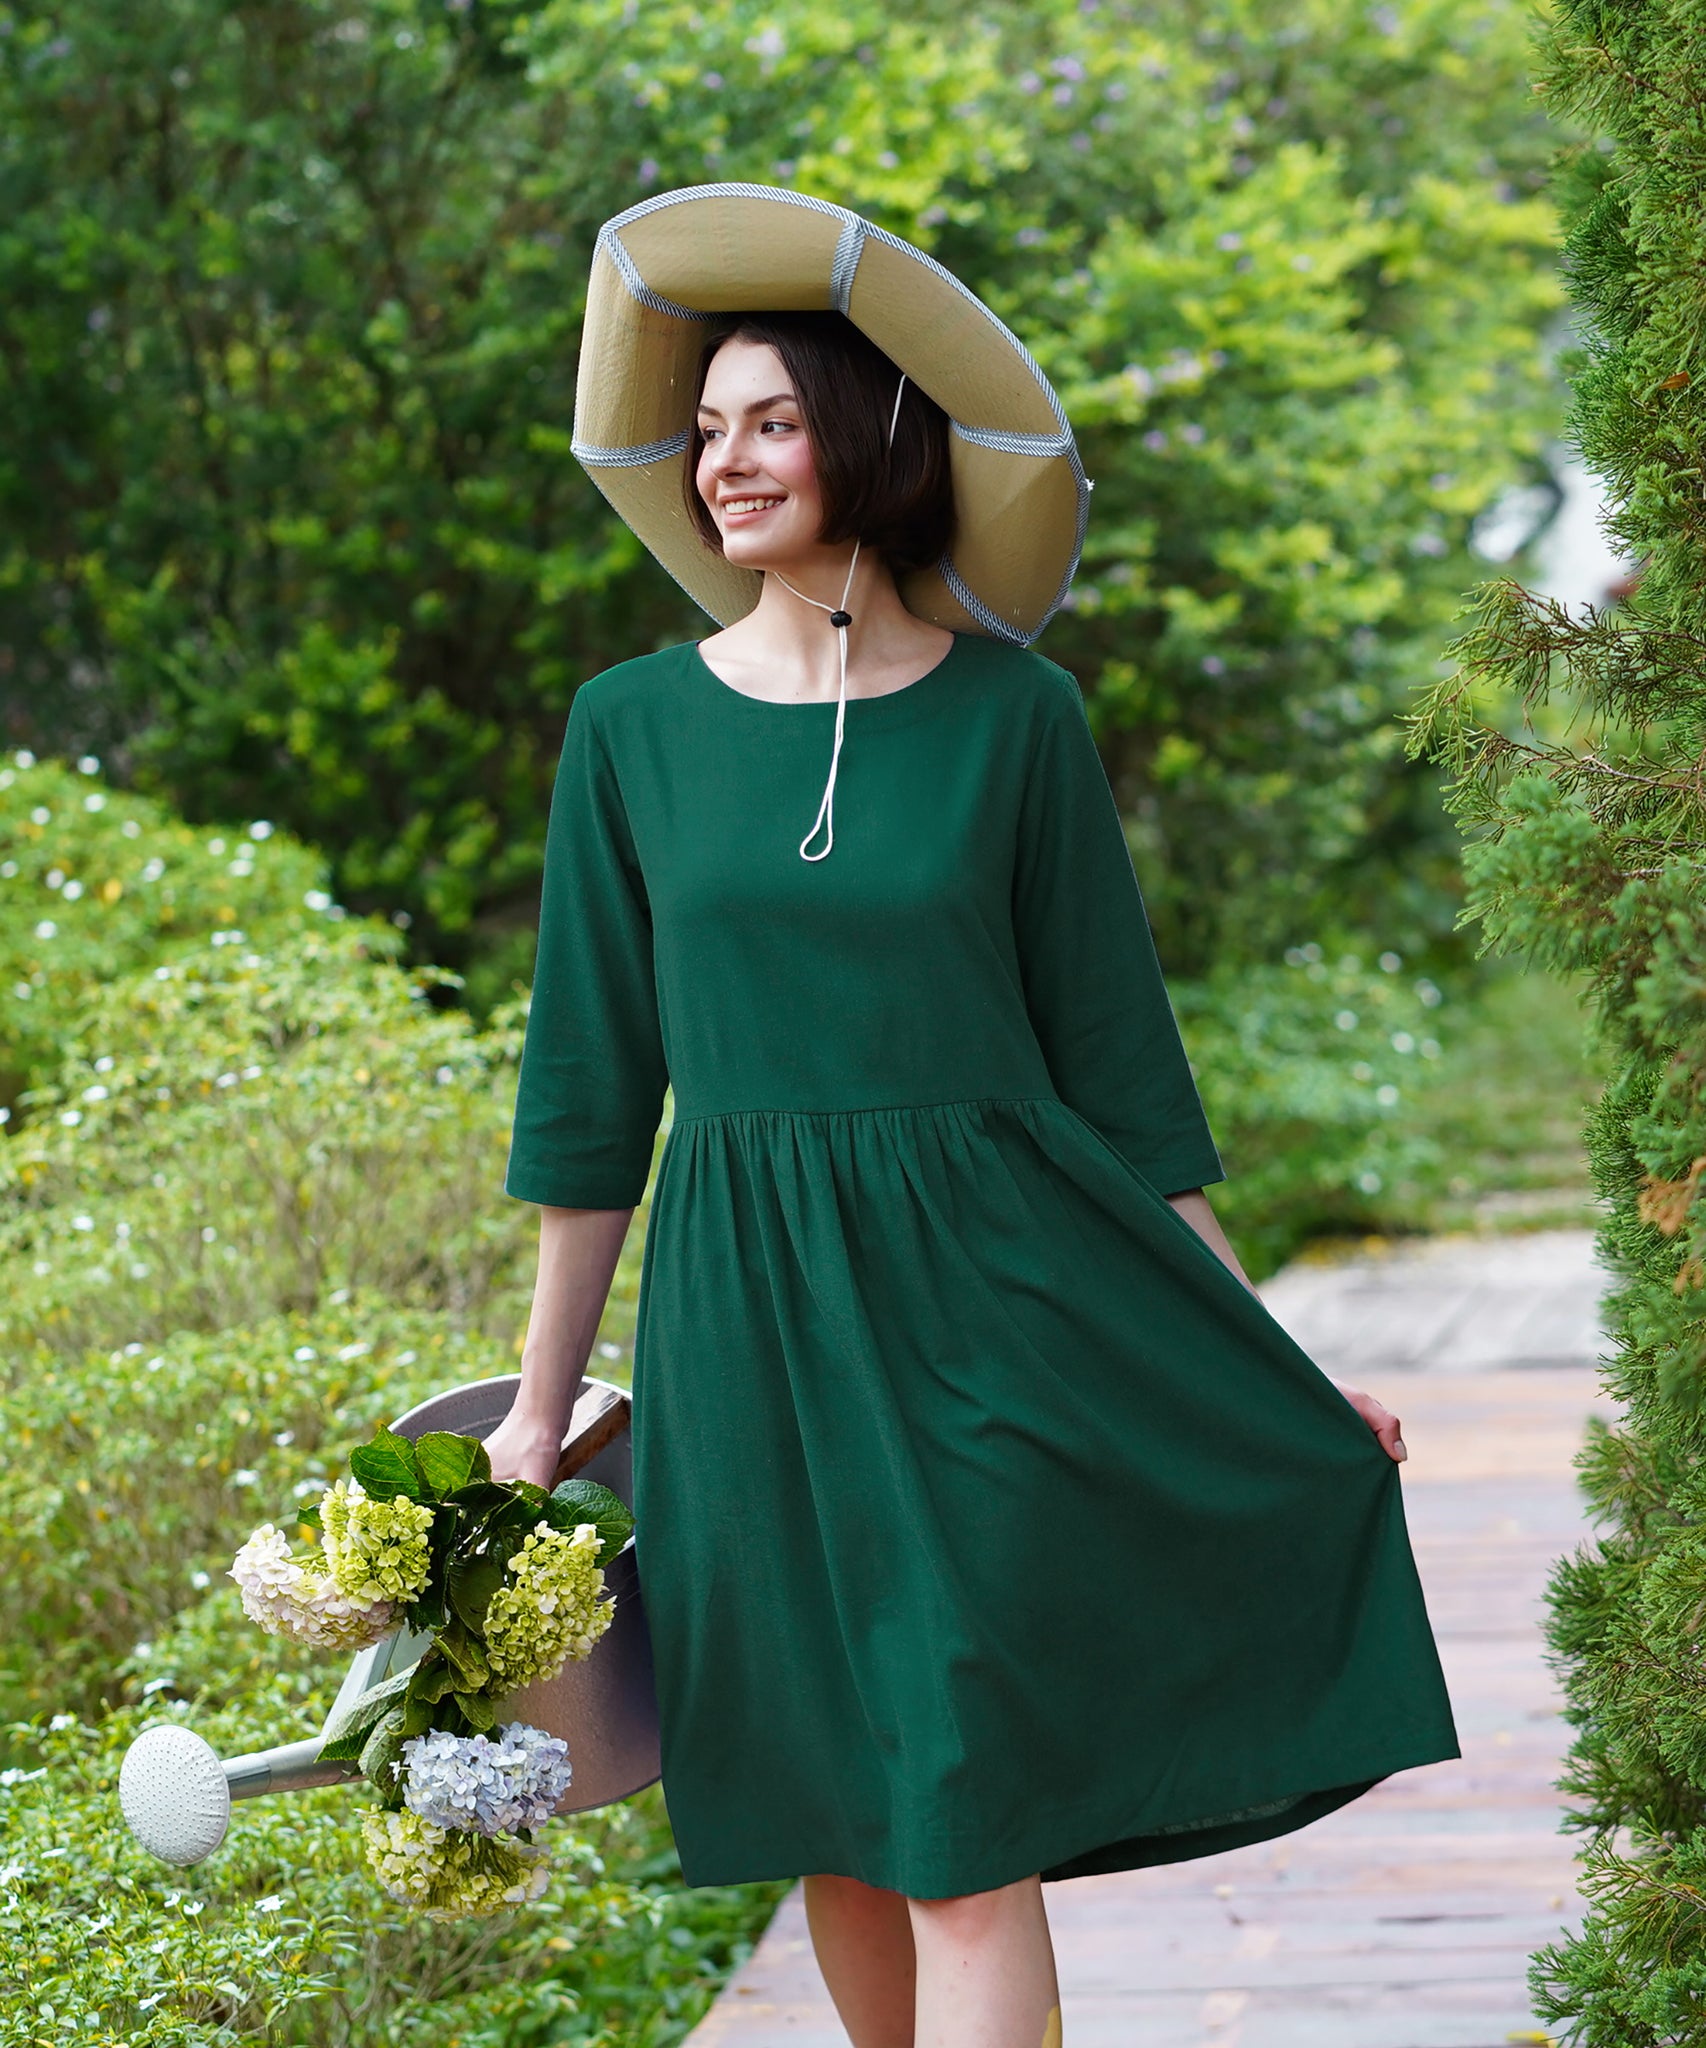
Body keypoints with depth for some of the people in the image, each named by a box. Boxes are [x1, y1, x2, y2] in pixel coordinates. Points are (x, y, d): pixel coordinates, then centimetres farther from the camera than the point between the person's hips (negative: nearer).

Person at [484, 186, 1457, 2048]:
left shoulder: (1013, 716, 0)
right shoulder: (632, 728, 3)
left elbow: (1116, 1054, 4)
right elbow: (592, 1076, 8)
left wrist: (1260, 1368, 4)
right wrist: (541, 1402, 9)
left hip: (991, 1300, -2)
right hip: (752, 1332, 2)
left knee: (969, 1836, -8)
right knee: (843, 1823, 11)